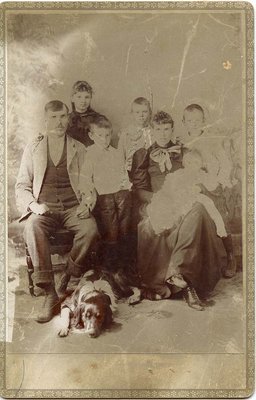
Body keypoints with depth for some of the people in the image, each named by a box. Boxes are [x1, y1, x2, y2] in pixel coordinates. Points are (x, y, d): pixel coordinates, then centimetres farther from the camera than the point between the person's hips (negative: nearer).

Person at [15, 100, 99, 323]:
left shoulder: (79, 149, 16)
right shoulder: (33, 148, 15)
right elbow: (21, 185, 11)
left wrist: (85, 203, -7)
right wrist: (33, 205, -9)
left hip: (73, 208, 1)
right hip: (43, 208, 0)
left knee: (91, 229, -31)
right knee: (33, 229, -34)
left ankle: (70, 278, -9)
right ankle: (50, 292, -29)